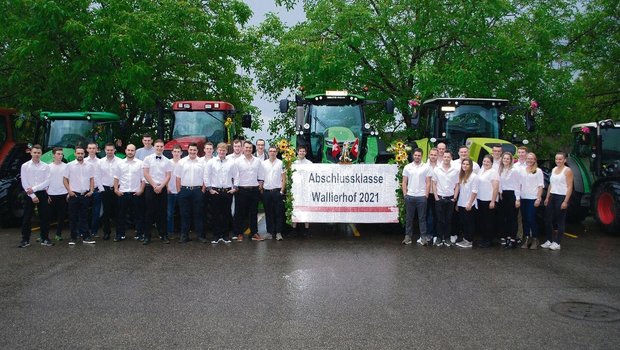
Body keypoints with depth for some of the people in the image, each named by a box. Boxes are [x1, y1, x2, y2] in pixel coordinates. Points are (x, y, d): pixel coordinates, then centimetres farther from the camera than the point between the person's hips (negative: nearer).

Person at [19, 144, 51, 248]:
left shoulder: (46, 166, 3)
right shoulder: (25, 166, 1)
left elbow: (47, 182, -5)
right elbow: (24, 183, -4)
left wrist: (34, 188, -13)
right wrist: (33, 196, -10)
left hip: (42, 193, 1)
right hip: (29, 194, -1)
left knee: (44, 218, 4)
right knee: (27, 218, 3)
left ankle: (45, 239, 14)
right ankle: (25, 240, 11)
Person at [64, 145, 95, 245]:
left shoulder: (89, 166, 7)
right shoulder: (70, 165, 1)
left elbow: (92, 179, 11)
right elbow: (65, 179, 2)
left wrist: (91, 190, 0)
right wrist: (69, 191, -7)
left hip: (85, 194, 2)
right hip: (74, 194, -2)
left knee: (84, 216, 5)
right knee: (73, 217, 3)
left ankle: (86, 237, 8)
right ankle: (73, 237, 10)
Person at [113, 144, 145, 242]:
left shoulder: (140, 163, 2)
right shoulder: (120, 163, 8)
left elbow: (143, 178, 0)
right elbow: (116, 178, 9)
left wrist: (141, 190, -8)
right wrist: (116, 189, 1)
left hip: (136, 193, -2)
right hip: (122, 193, 2)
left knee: (138, 215, 2)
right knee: (121, 215, 6)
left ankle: (140, 234, 10)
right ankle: (120, 234, 15)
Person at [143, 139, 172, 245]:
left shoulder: (167, 161, 7)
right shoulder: (148, 159, 3)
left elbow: (168, 176, 3)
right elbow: (146, 174, -2)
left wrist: (161, 186, -10)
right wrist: (154, 186, -9)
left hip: (162, 188, 2)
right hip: (150, 187, -1)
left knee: (163, 213, 4)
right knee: (150, 212, 0)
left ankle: (164, 235, 11)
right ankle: (147, 236, 6)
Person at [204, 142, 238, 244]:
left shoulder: (231, 162, 3)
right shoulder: (211, 162, 0)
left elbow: (236, 176, 7)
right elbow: (206, 176, 2)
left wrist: (234, 188, 2)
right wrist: (209, 189, -2)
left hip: (228, 191, 1)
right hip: (215, 191, -1)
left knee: (227, 214, 6)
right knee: (216, 214, 2)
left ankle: (225, 235, 15)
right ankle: (216, 236, 9)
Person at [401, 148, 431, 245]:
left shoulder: (426, 167, 1)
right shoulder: (407, 167, 6)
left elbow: (428, 182, 0)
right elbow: (404, 182, 8)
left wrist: (426, 195, -6)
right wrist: (405, 194, 1)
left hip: (421, 196, -2)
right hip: (409, 196, 2)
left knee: (422, 218, 3)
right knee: (409, 218, 8)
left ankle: (424, 237, 9)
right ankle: (408, 236, 14)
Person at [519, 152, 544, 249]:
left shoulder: (538, 171, 0)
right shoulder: (521, 170, 12)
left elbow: (540, 186, -3)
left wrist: (538, 198, -11)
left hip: (533, 198, -4)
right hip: (523, 198, 4)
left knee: (531, 219, -7)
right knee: (525, 219, 6)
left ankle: (535, 239, 6)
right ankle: (526, 239, 13)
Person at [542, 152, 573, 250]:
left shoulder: (567, 171, -6)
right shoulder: (554, 169, 14)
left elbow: (570, 187, -11)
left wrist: (565, 201, -17)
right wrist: (547, 198, 12)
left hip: (562, 197, -7)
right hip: (552, 197, 7)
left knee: (560, 221, 1)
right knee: (547, 219, 6)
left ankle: (557, 243, 7)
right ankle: (549, 241, 16)